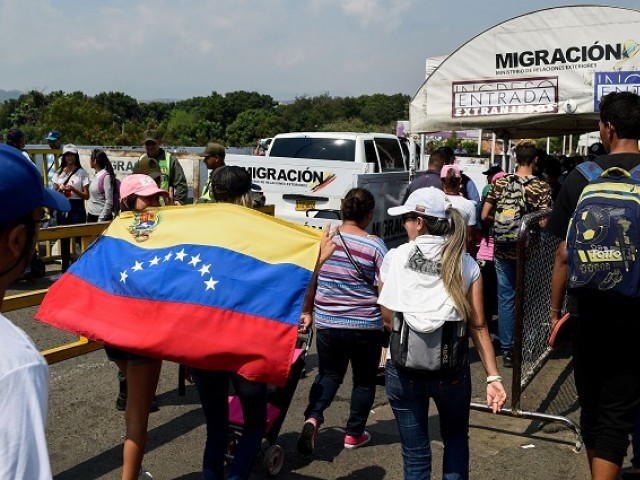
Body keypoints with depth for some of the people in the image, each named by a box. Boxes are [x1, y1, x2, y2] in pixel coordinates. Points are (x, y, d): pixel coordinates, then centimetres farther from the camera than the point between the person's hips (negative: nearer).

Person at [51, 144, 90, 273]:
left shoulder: (82, 172, 0)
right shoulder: (59, 172, 12)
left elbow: (86, 196, -2)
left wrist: (73, 189, -16)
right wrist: (60, 189, -8)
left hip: (77, 207, -4)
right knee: (64, 238, 7)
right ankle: (65, 267, 17)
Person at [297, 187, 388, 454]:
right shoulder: (374, 245, -11)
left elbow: (309, 280, 4)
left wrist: (307, 312, 17)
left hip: (327, 323, 3)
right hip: (366, 326, -2)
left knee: (328, 374, 20)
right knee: (364, 380, 16)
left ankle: (313, 418, -2)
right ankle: (354, 434, 24)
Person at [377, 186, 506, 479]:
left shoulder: (394, 258, -6)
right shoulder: (465, 264, -2)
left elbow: (387, 317, -3)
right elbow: (478, 326, -6)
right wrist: (493, 377, -4)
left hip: (403, 370, -1)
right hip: (452, 370, 1)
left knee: (415, 454, 14)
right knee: (456, 439, 26)